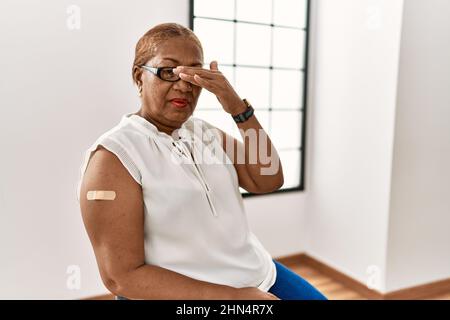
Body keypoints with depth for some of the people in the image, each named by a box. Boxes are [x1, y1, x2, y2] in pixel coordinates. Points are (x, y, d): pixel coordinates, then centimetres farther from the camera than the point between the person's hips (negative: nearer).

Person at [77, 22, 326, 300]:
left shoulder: (205, 132, 6)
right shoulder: (114, 155, -14)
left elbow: (268, 182, -3)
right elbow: (122, 276, -16)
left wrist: (238, 107, -16)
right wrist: (235, 296, -20)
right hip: (184, 295, -5)